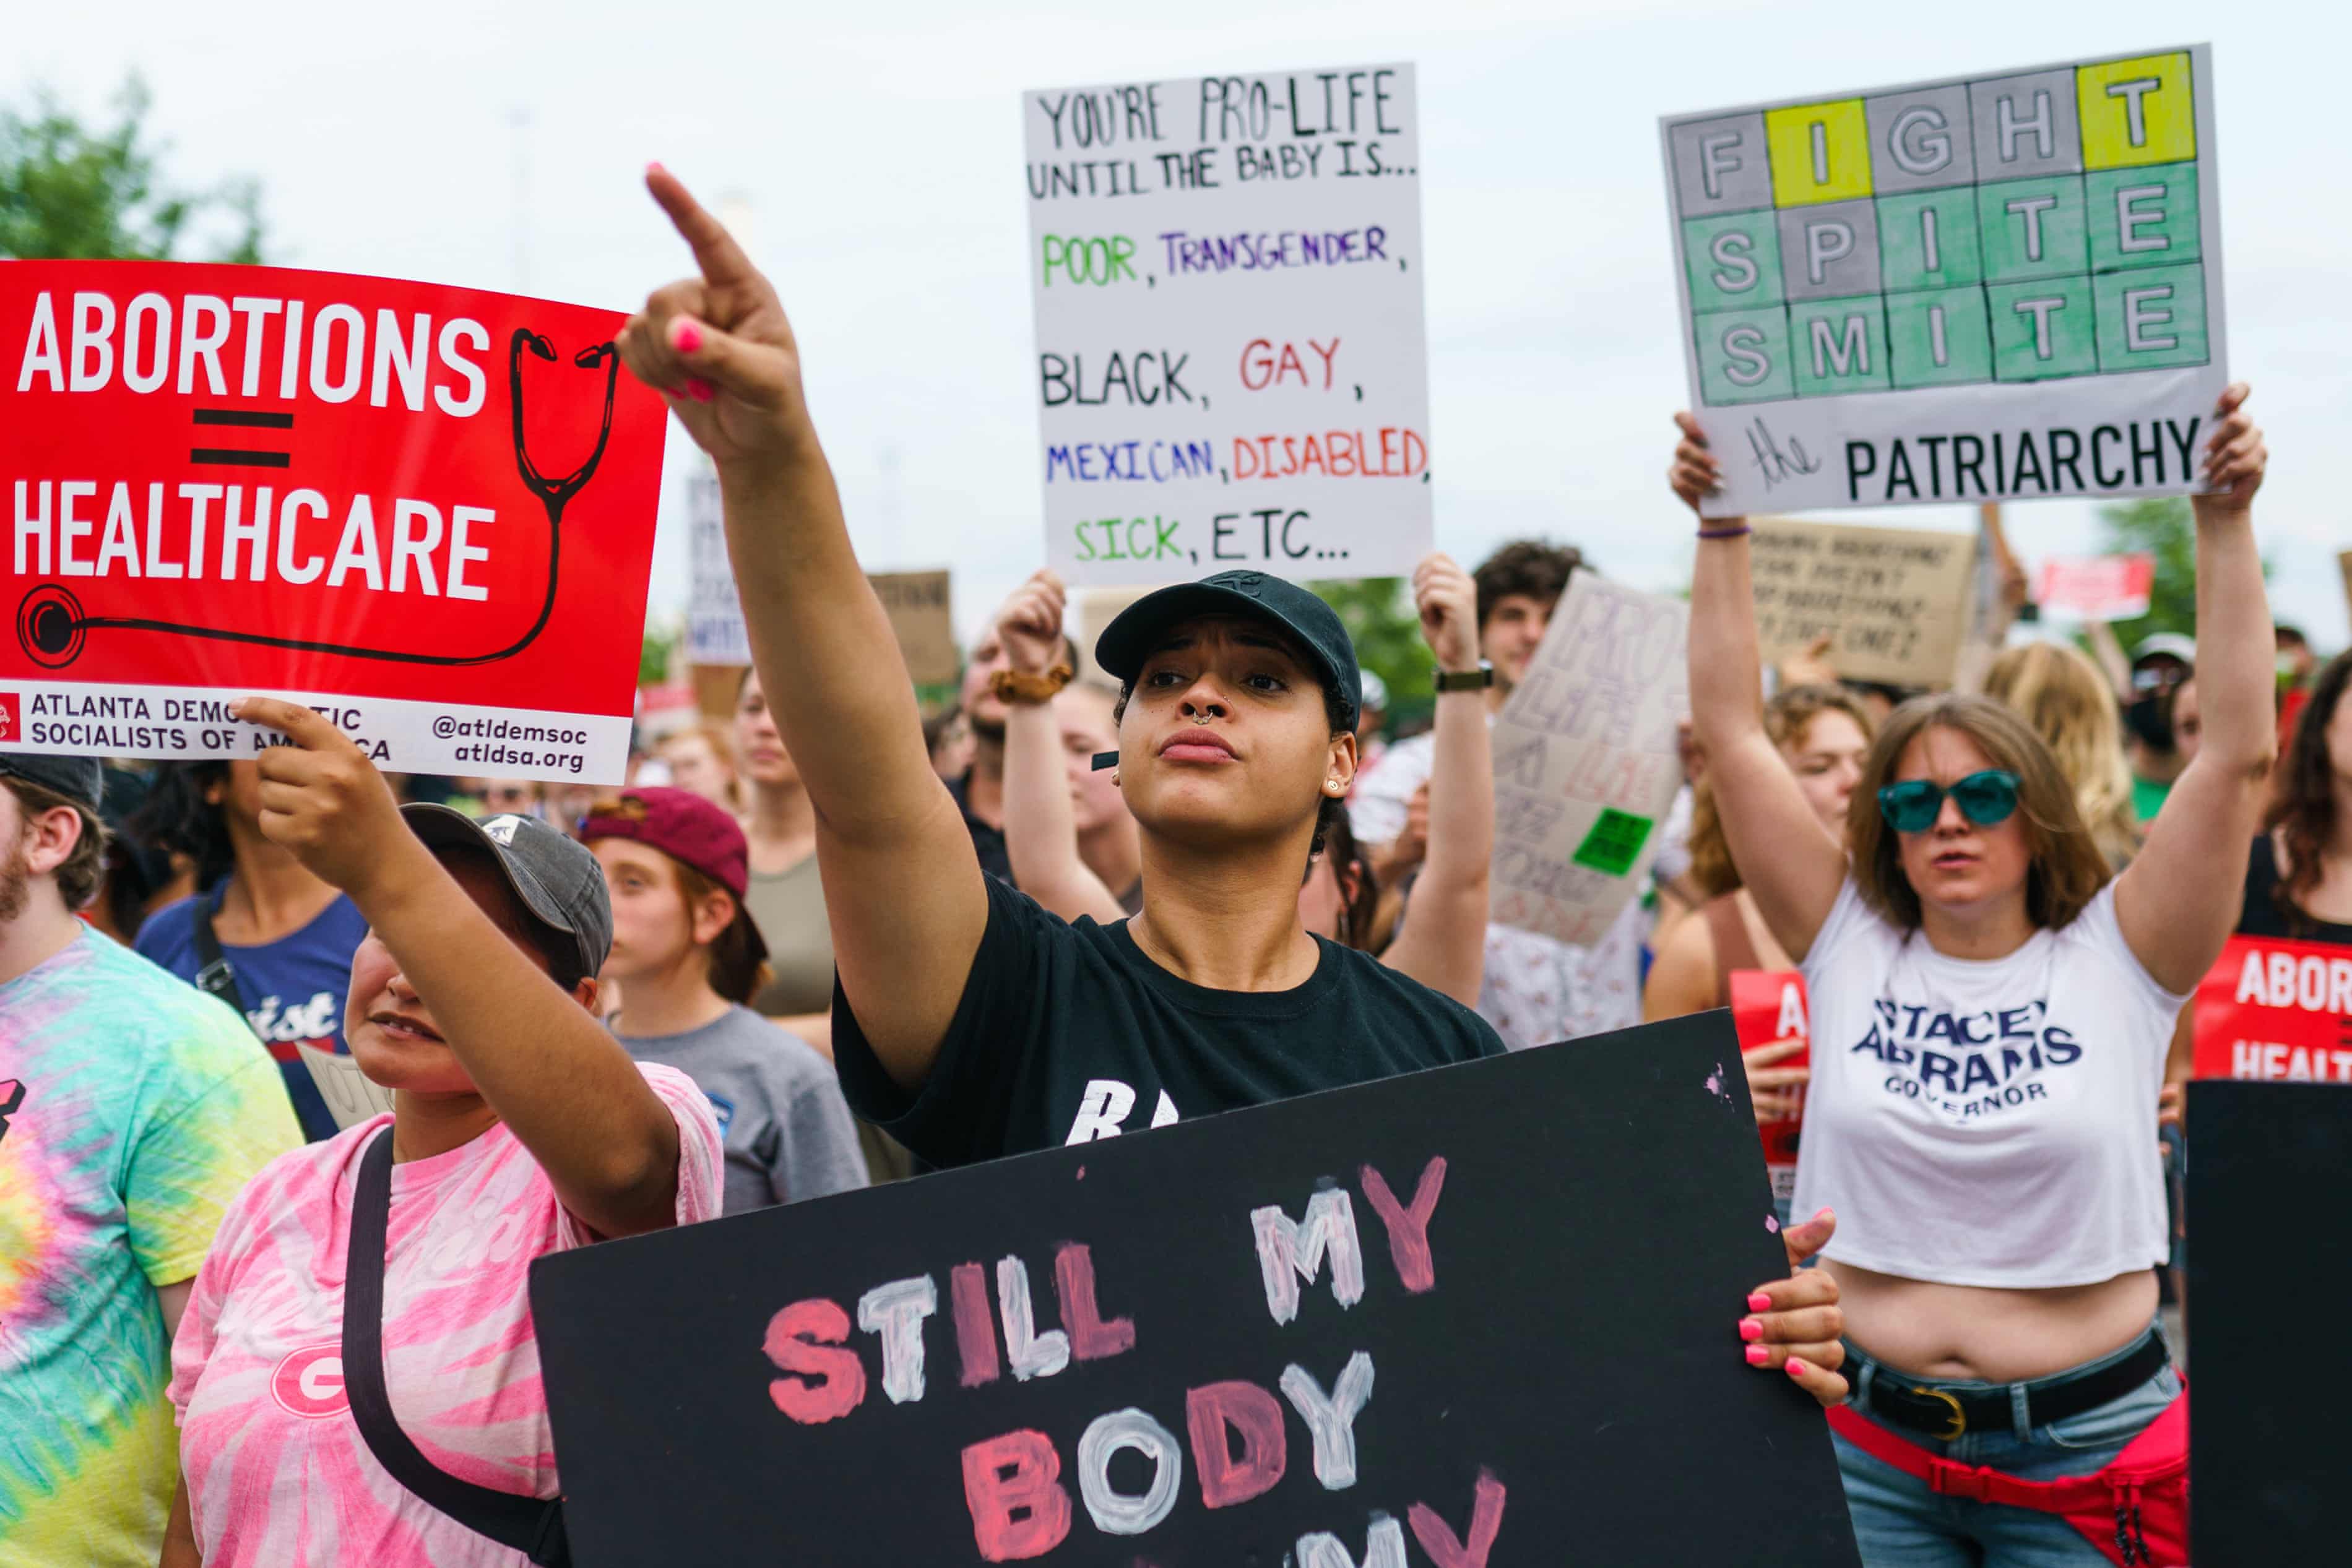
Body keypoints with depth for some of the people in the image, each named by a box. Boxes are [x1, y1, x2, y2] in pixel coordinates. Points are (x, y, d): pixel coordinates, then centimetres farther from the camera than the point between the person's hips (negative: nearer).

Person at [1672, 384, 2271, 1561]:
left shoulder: (2117, 960, -1)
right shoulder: (1848, 948, 3)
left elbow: (2239, 754, -8)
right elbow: (1732, 733, 1)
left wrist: (2224, 522, -13)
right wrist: (1721, 530, -3)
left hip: (2085, 1443, -1)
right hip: (1866, 1443, 1)